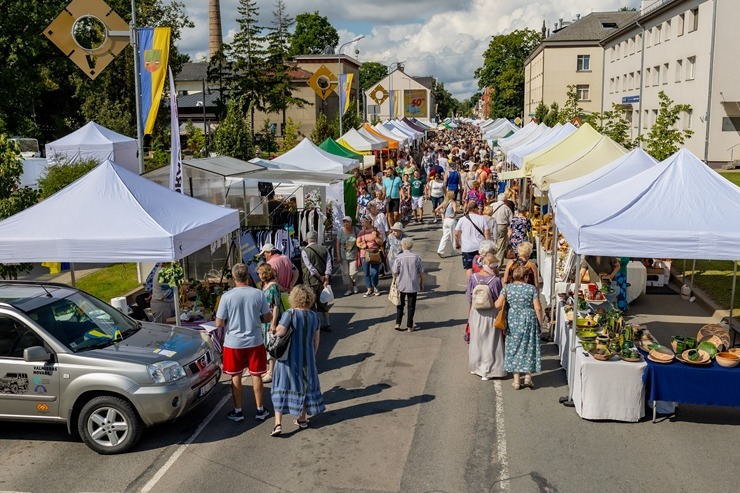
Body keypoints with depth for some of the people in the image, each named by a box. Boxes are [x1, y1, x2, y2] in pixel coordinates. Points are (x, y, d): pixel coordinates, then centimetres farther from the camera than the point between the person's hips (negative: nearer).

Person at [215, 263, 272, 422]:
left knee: (236, 376, 12)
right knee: (256, 375, 13)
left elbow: (219, 323, -10)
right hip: (255, 341, 1)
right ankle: (260, 410, 21)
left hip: (233, 342, -1)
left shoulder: (227, 296, -14)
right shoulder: (258, 294, -8)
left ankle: (238, 411, 19)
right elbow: (268, 318, 0)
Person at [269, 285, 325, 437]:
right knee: (305, 387, 18)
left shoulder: (290, 314, -15)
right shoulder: (313, 316, 0)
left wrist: (275, 329, -6)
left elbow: (280, 331, -29)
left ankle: (278, 423, -2)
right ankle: (302, 419, 29)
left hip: (289, 358, -4)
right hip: (307, 358, 4)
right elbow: (316, 340, 7)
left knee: (282, 389, 3)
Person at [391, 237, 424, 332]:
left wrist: (396, 282, 10)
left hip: (401, 285, 0)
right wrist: (422, 284, 11)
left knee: (400, 305, 17)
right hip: (413, 285, 0)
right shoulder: (417, 257, -6)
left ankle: (398, 323, 11)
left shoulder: (399, 258, -10)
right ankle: (409, 326, 12)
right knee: (411, 306, 10)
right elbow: (421, 272, -1)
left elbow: (395, 272, -9)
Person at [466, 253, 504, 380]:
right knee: (490, 342, 8)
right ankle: (487, 371, 12)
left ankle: (475, 367, 33)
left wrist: (471, 312, 12)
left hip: (476, 313, 3)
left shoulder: (473, 277, -8)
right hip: (491, 314, -3)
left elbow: (470, 298, 1)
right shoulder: (495, 280, -17)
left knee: (476, 340, 19)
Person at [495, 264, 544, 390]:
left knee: (514, 347, 9)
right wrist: (540, 323, 2)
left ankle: (516, 380, 11)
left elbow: (498, 305, -10)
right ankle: (528, 376, 9)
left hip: (513, 321, 1)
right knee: (529, 347, 12)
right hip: (529, 321, -1)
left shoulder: (507, 288, -5)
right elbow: (538, 308, -9)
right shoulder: (532, 288, -7)